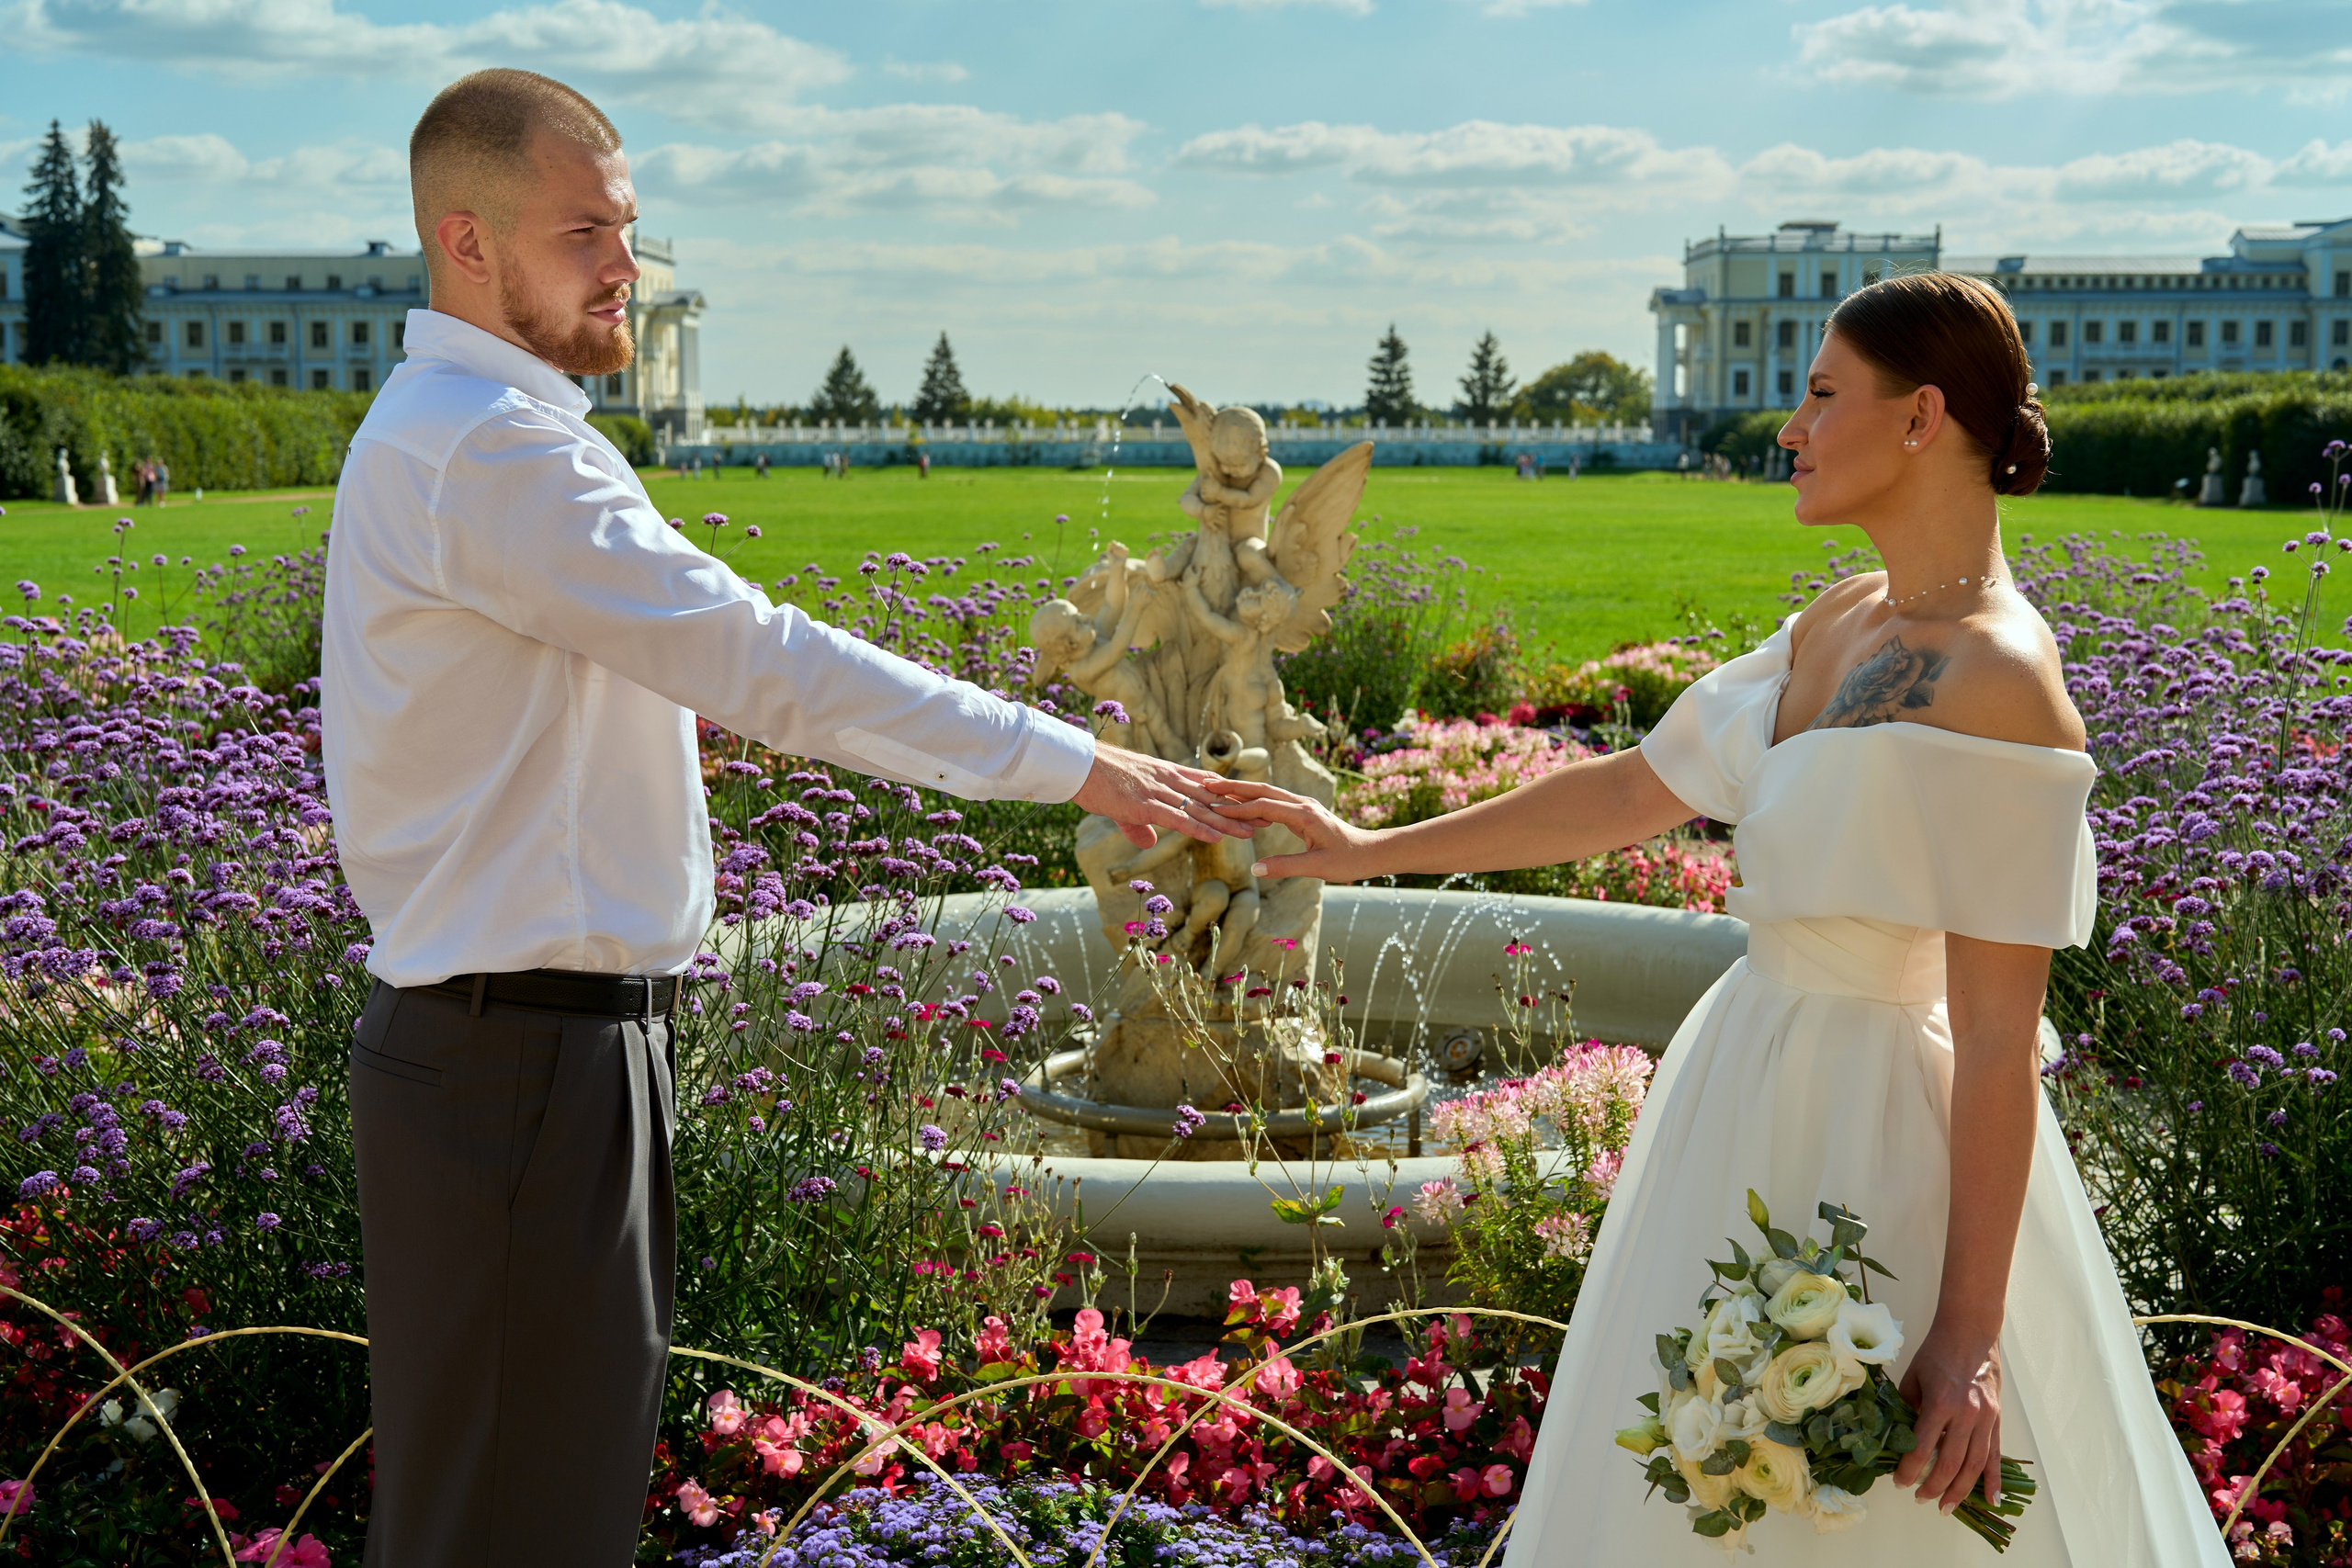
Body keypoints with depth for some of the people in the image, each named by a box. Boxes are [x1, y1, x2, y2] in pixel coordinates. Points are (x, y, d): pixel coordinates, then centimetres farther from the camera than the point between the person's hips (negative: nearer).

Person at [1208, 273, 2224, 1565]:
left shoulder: (1996, 679, -21)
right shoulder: (1843, 622, 6)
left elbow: (1999, 1036, -21)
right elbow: (1636, 791, 13)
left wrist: (1967, 1335, -21)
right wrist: (1372, 851, 15)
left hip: (1872, 1142, -9)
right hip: (1758, 1091, 9)